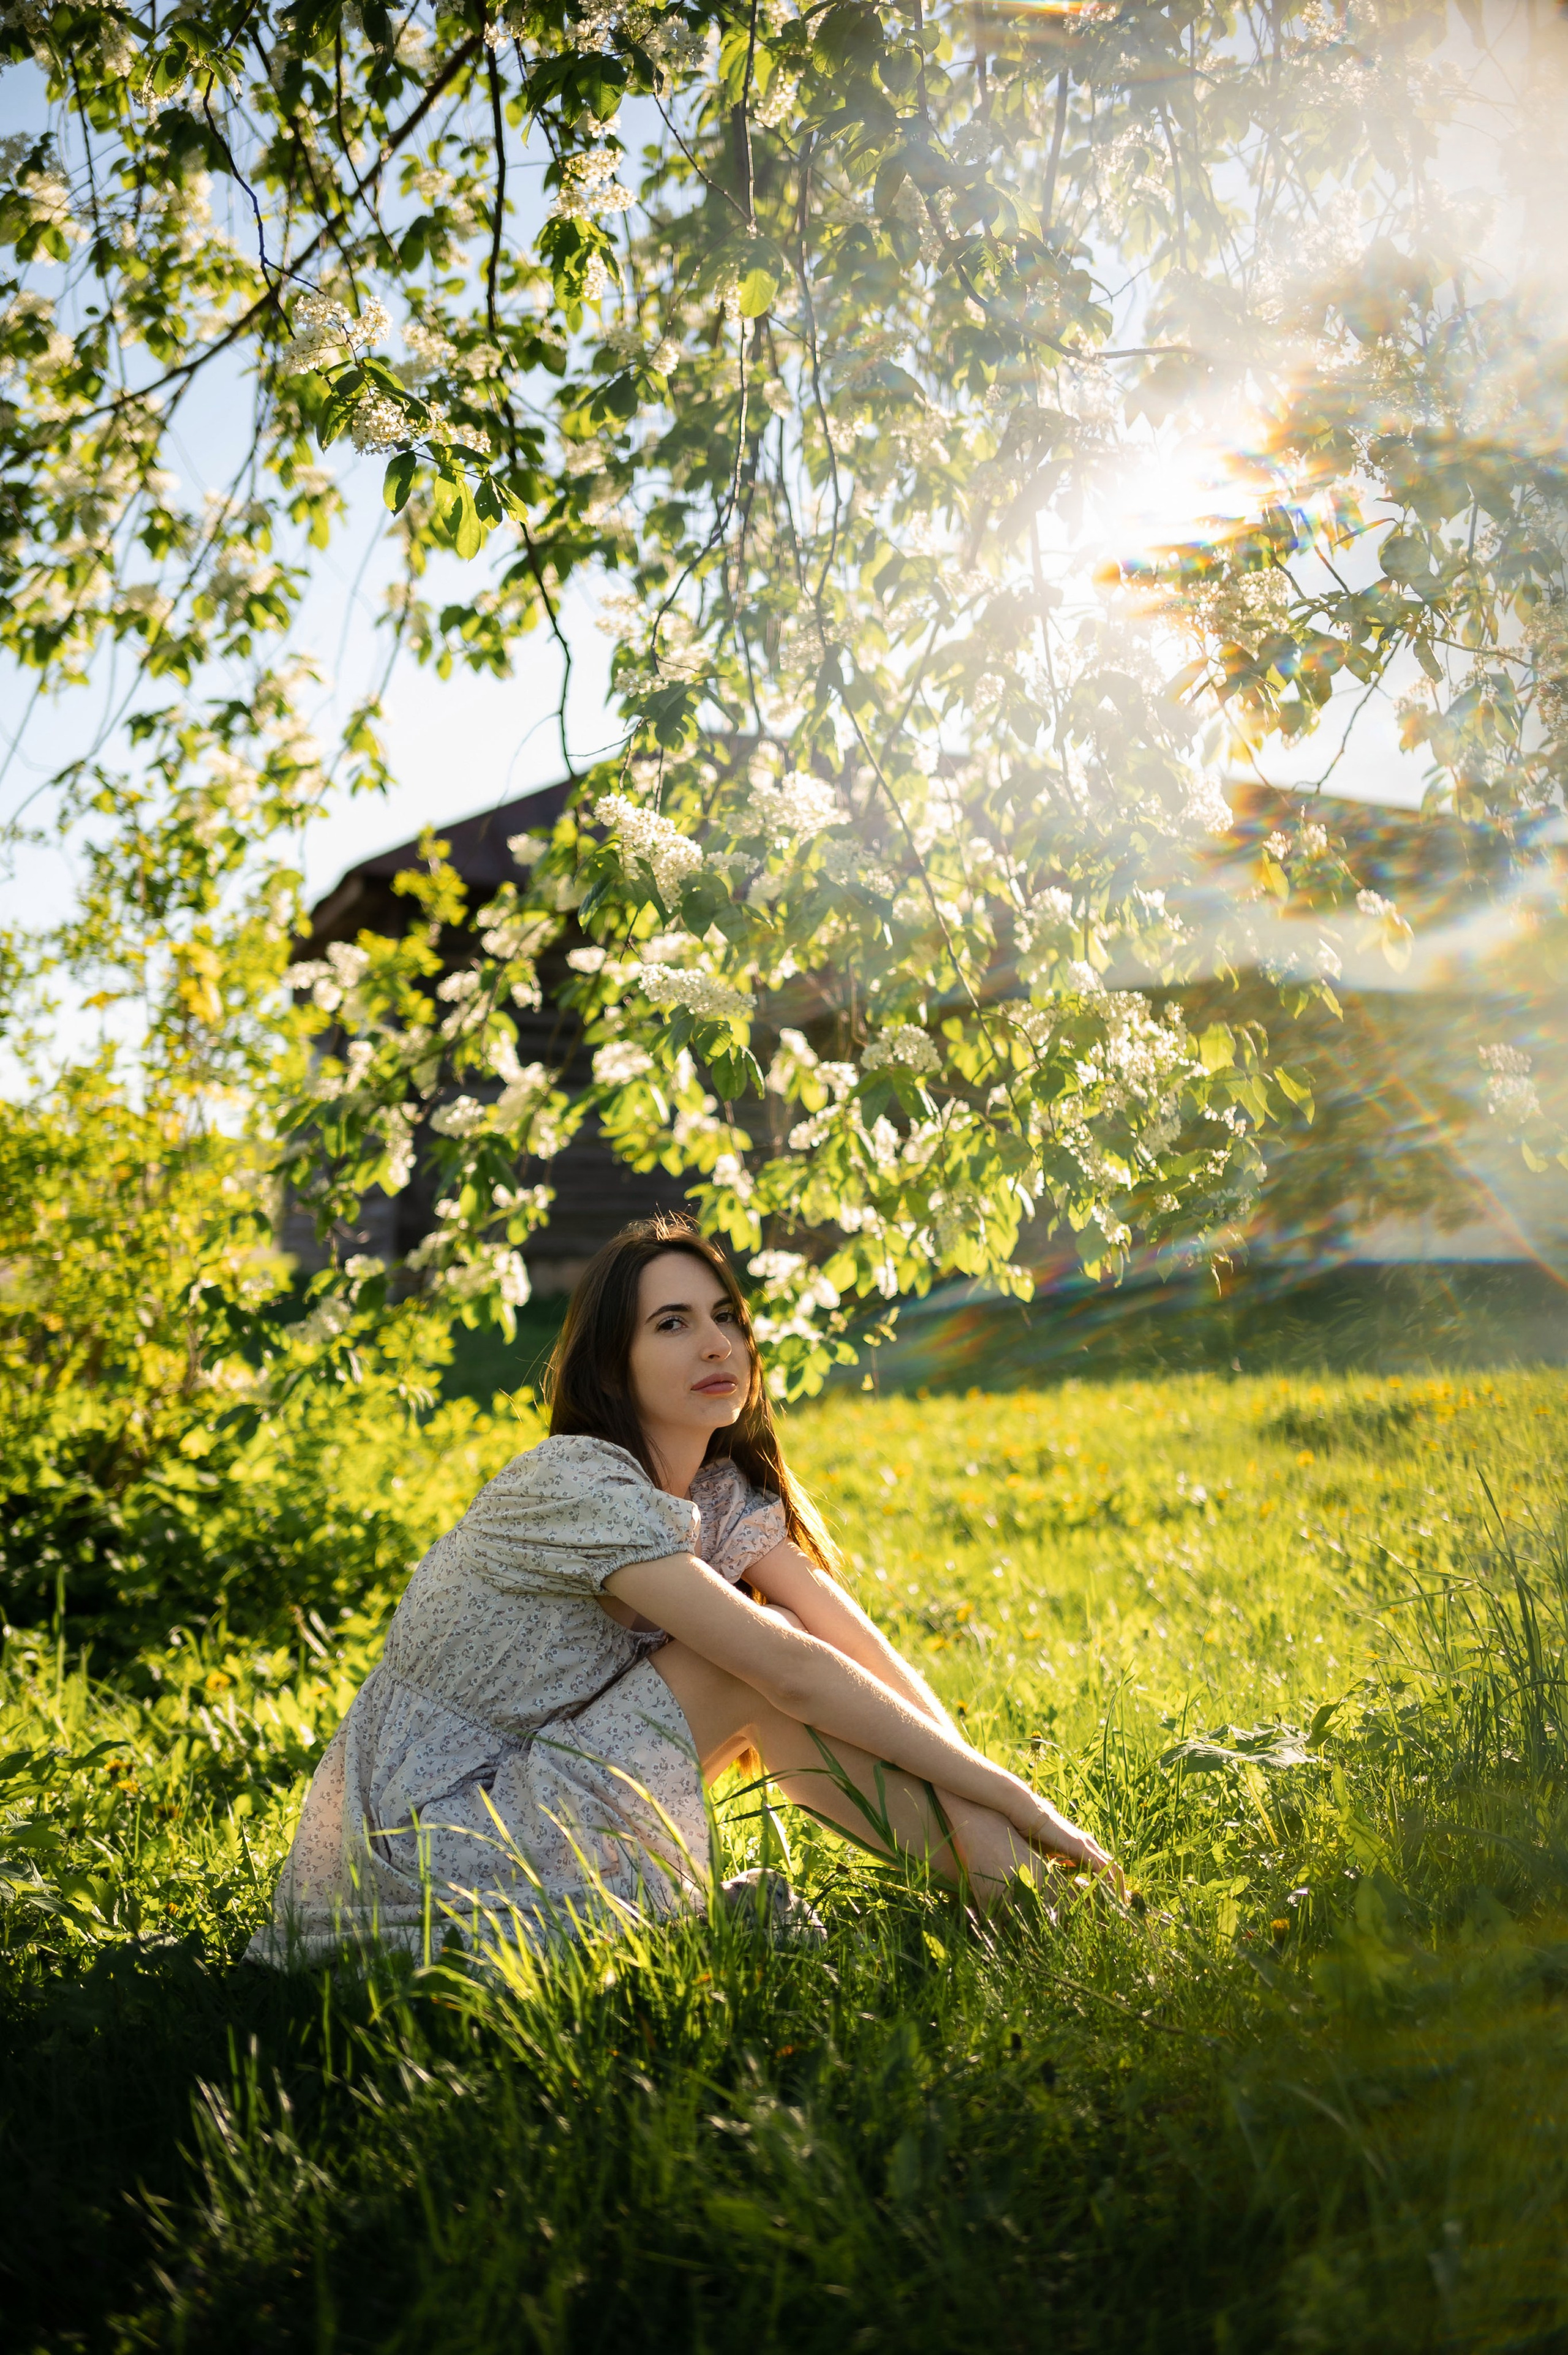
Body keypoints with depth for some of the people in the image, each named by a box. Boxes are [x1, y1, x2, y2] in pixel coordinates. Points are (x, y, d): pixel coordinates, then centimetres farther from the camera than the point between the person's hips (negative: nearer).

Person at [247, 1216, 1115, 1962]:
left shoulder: (728, 1494, 5)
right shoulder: (578, 1484, -21)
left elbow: (870, 1655, -6)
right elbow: (790, 1667, -25)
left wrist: (973, 1791, -20)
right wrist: (1008, 1796, -23)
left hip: (529, 1816, 8)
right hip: (432, 1874, -8)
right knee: (761, 1678, -17)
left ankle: (1033, 1894, -4)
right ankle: (1022, 1899, -11)